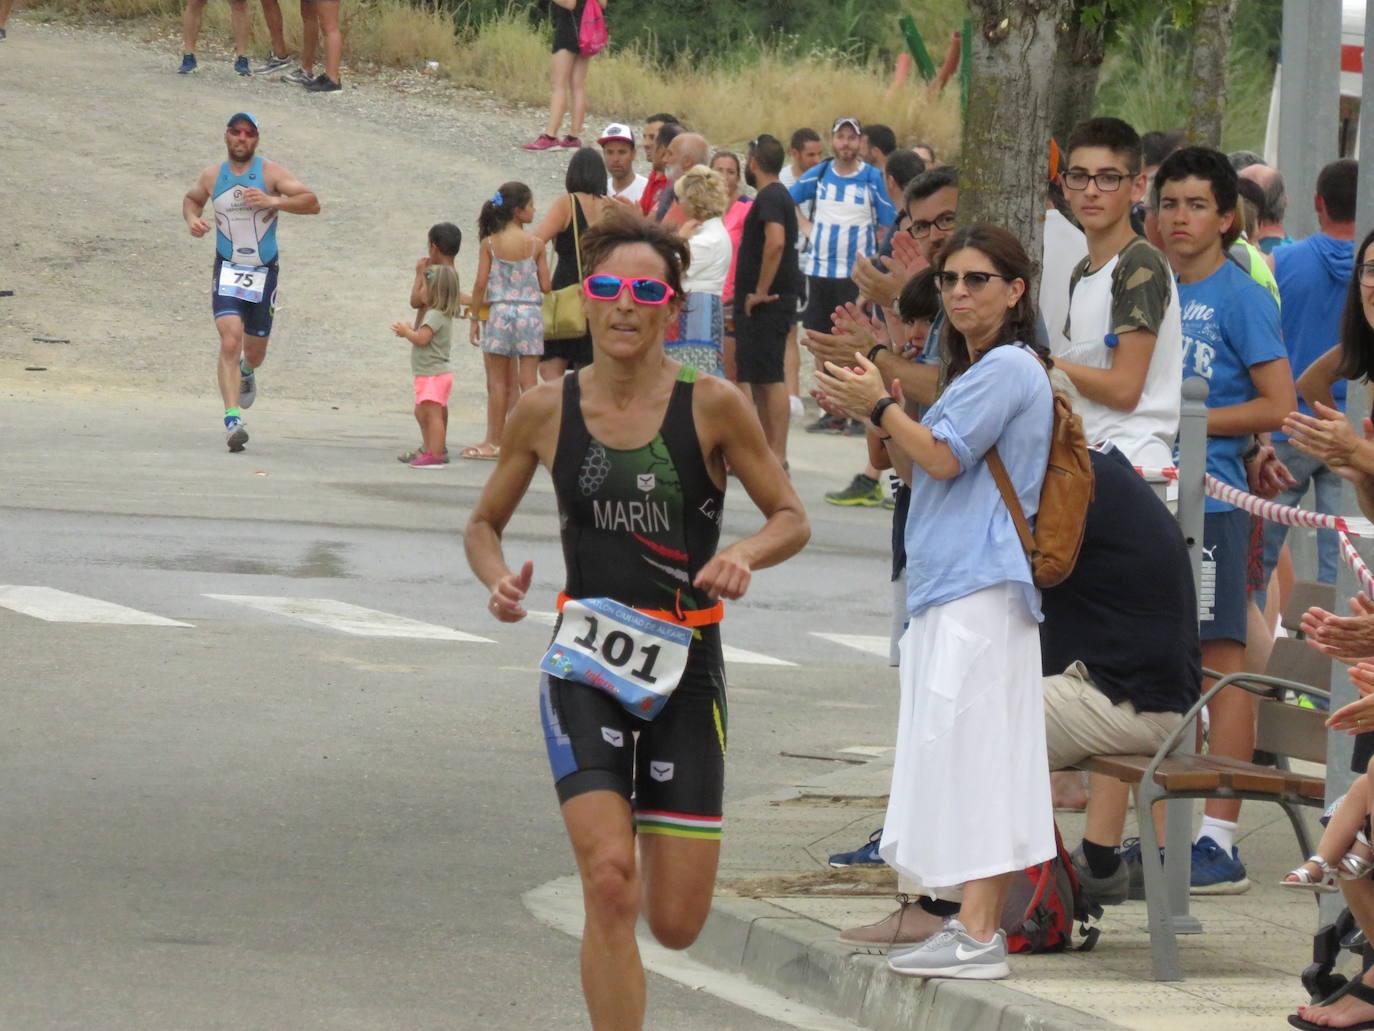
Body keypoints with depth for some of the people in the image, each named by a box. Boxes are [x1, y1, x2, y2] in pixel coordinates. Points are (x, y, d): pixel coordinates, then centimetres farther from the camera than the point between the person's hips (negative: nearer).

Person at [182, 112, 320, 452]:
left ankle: (246, 372, 53)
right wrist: (192, 218, 1)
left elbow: (312, 203, -13)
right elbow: (191, 198, 24)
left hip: (263, 272, 0)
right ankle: (233, 420, -25)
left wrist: (273, 201, -27)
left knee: (255, 352, 14)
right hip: (227, 271, 0)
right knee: (230, 343, -21)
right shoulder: (212, 176, 3)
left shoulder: (270, 173, -6)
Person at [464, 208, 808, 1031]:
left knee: (677, 925, 2)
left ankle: (655, 840, 40)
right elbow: (484, 522, 13)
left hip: (685, 663, 0)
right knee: (608, 885, -19)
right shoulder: (547, 412, 0)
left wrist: (746, 554, -20)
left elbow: (793, 519, 2)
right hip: (584, 664, 0)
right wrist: (498, 578, -10)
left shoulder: (710, 406, -5)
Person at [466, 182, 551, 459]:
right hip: (530, 311, 0)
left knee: (498, 382, 7)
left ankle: (494, 442, 10)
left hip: (500, 311, 0)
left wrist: (476, 312, 8)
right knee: (528, 380, 3)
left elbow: (481, 284, -5)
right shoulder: (535, 244, -4)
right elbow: (545, 286, -2)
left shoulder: (489, 244, -3)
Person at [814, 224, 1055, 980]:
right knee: (966, 756, 11)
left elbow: (943, 460, -16)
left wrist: (880, 404, -6)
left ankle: (979, 937, -15)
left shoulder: (1009, 369, -10)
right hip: (950, 584, 11)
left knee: (971, 749, -13)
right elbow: (917, 470, 24)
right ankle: (978, 923, 14)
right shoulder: (978, 370, 24)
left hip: (979, 588, -11)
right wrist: (875, 416, 11)